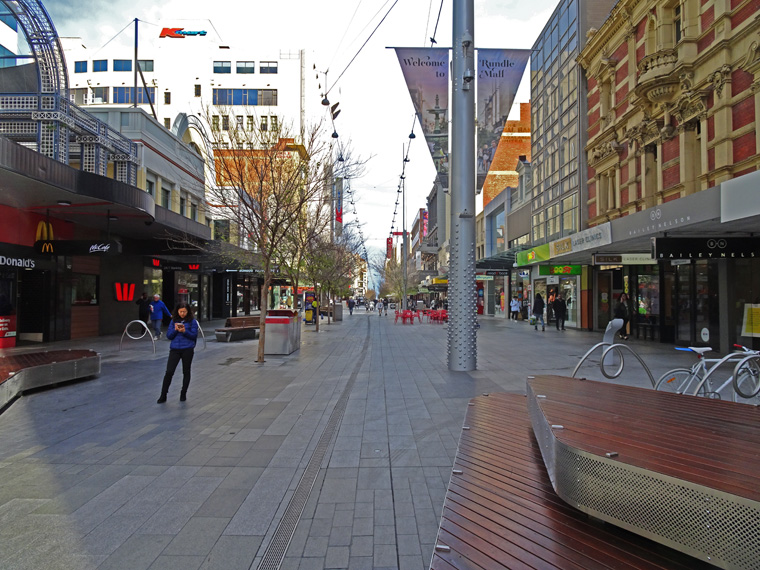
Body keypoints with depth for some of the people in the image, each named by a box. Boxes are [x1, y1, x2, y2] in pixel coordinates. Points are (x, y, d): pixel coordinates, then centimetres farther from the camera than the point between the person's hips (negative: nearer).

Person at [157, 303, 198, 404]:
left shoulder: (192, 322, -1)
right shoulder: (173, 321, 7)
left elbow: (194, 336, -4)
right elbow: (168, 336, 5)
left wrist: (184, 331, -19)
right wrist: (175, 330, -14)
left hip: (187, 349, -1)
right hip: (174, 349, 2)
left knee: (186, 372, 9)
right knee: (169, 372, -6)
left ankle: (183, 394, 24)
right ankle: (163, 396, 5)